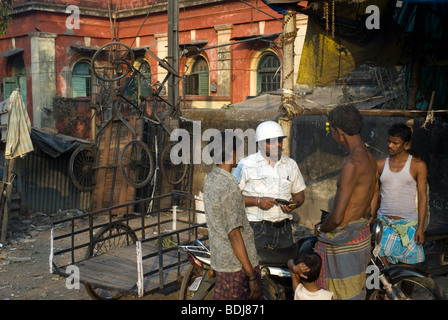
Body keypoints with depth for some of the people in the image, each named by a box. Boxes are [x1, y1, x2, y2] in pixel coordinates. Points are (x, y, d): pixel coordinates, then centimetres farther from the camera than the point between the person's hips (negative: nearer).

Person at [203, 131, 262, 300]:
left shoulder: (209, 179, 6)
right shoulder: (229, 186, -22)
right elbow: (234, 234, -23)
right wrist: (252, 275, -20)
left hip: (219, 259, 9)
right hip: (238, 263, -9)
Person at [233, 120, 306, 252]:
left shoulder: (290, 165, 14)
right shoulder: (246, 165, -1)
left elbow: (299, 194, 20)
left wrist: (294, 204, -3)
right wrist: (257, 201, -17)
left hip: (284, 230, 4)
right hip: (255, 229, -4)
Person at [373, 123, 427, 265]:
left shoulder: (418, 165, -1)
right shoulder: (380, 165, 6)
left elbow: (422, 196, -2)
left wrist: (421, 227, -6)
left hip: (408, 224, -2)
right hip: (383, 224, 2)